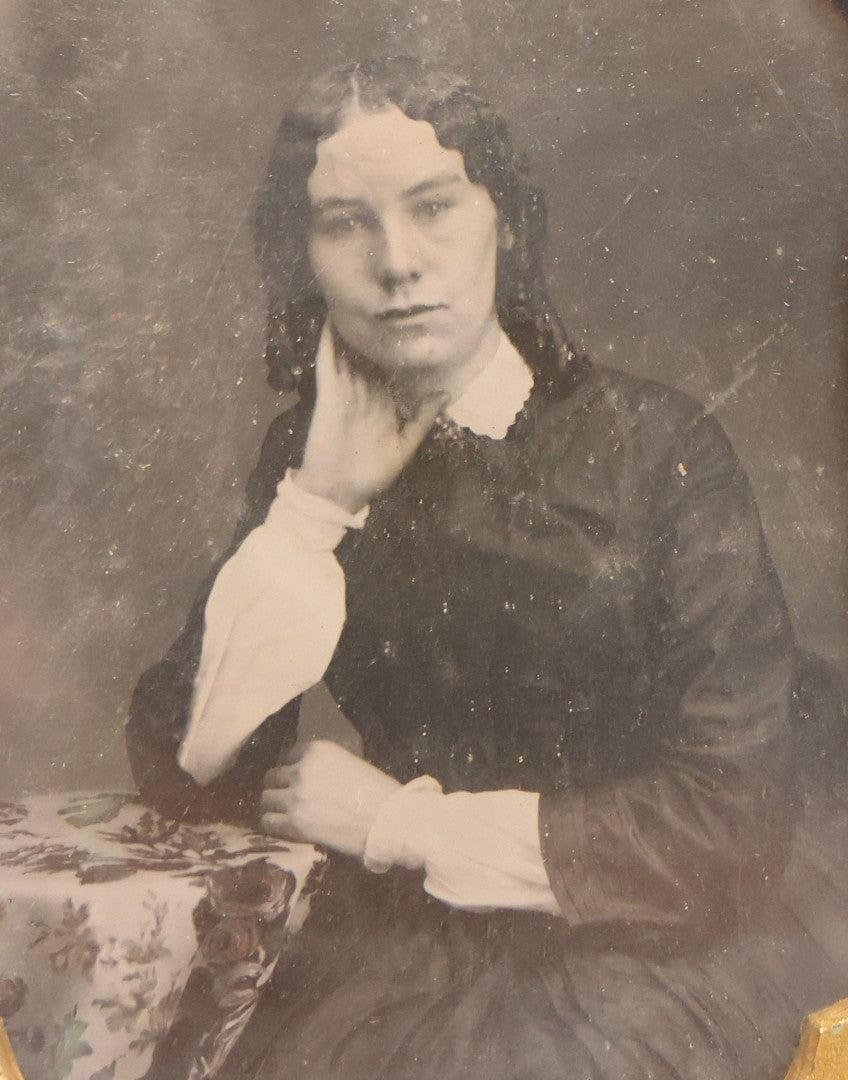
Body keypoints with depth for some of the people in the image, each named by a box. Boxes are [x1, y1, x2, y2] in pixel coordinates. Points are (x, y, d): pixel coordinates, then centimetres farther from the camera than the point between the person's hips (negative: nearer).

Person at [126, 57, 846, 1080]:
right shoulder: (307, 463, 1)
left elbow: (735, 814, -11)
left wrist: (402, 823, -9)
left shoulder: (659, 448, -9)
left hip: (640, 961, -2)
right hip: (393, 951, 3)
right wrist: (317, 505, -14)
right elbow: (183, 773, -5)